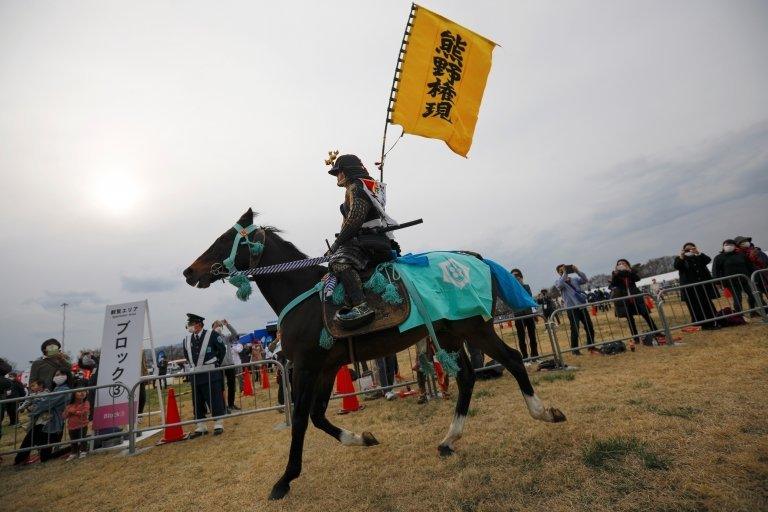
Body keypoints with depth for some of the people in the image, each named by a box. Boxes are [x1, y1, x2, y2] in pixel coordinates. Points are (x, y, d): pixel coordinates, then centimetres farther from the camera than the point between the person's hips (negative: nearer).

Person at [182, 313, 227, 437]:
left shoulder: (211, 334, -10)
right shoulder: (187, 339, 4)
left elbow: (222, 350, 1)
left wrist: (216, 364, 6)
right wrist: (193, 365, 17)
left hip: (210, 374, -5)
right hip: (195, 375, 5)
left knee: (214, 400, 0)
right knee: (197, 402, 11)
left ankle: (218, 425, 12)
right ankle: (201, 427, 24)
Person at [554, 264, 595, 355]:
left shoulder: (574, 278, 14)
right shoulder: (558, 282, 1)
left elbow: (585, 280, 0)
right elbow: (560, 285, -22)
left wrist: (577, 271, -10)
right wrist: (565, 273, -20)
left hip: (582, 306, 5)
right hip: (571, 308, -5)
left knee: (590, 327, 11)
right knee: (575, 330, -5)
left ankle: (591, 346, 28)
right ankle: (575, 349, 7)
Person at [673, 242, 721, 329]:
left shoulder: (699, 257, 14)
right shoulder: (679, 258, 5)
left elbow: (708, 260, -6)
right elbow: (676, 267, -14)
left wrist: (698, 253, -20)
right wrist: (681, 257, -28)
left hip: (703, 284, 3)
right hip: (690, 287, -3)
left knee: (708, 304, 8)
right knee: (696, 306, -3)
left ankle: (713, 323, 16)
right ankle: (705, 324, 3)